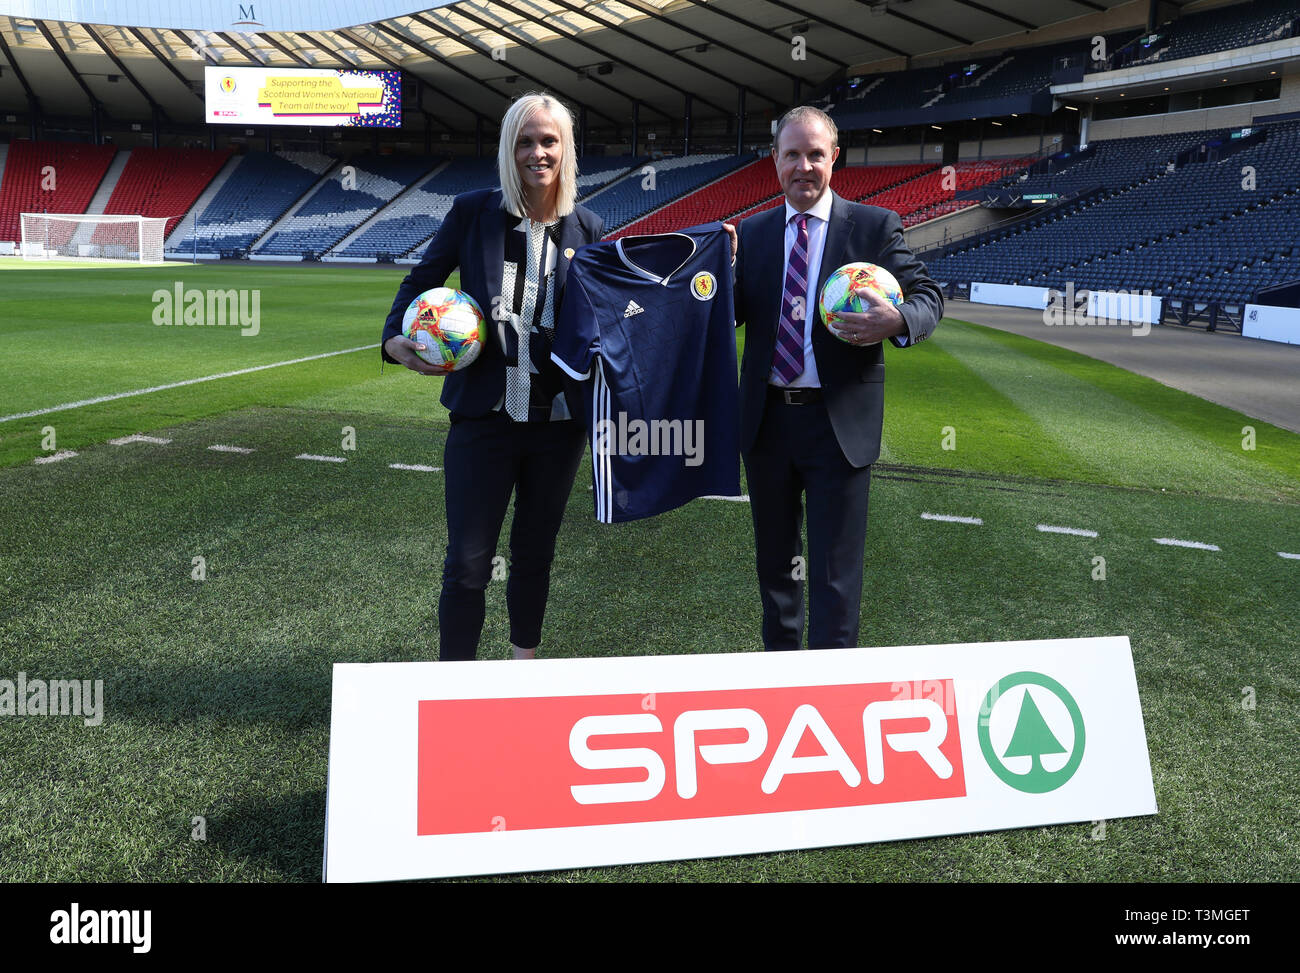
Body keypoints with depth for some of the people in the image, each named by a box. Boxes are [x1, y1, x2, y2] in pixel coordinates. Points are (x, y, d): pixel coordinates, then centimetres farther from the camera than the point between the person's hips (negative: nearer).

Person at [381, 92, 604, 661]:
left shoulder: (587, 229, 2)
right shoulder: (472, 213, -1)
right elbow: (420, 281, 8)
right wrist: (397, 338, -9)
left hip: (558, 423, 2)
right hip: (483, 417, -1)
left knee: (535, 555, 17)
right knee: (466, 564, 1)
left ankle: (523, 665, 38)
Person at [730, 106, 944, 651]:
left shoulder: (875, 226, -1)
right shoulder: (752, 232, 8)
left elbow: (928, 297, -3)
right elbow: (731, 317, 6)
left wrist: (898, 320, -25)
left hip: (839, 423, -3)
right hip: (767, 418, 4)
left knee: (835, 570, 1)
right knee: (774, 557, 18)